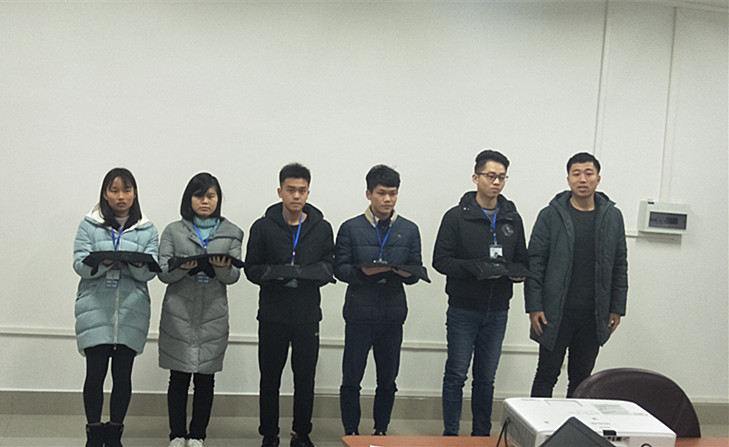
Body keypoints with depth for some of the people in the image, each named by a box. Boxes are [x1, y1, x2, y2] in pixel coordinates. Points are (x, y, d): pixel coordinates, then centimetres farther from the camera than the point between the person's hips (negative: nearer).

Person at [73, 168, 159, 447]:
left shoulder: (147, 231, 11)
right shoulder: (89, 226, 8)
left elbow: (151, 271, 1)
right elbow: (80, 265, -2)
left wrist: (138, 264, -21)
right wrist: (103, 263, -22)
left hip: (132, 312, 1)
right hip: (95, 310, -1)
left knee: (123, 374, 4)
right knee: (95, 373, -1)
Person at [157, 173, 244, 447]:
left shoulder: (231, 233, 10)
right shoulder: (173, 231, 7)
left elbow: (234, 276, 3)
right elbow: (163, 273, 1)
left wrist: (223, 268, -19)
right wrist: (182, 268, -20)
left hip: (213, 316, 1)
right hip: (179, 314, -1)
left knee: (206, 378, 5)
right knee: (179, 377, 3)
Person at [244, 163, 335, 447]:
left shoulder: (322, 228, 7)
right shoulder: (263, 227, 3)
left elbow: (329, 267, 7)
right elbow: (251, 269, 2)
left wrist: (313, 273, -15)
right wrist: (274, 273, -18)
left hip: (308, 314, 1)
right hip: (272, 314, -1)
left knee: (305, 378, 8)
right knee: (269, 378, 7)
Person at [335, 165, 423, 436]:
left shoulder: (409, 230, 10)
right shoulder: (351, 228, 3)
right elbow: (339, 268, 0)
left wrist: (406, 274, -14)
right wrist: (363, 272, -19)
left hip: (393, 314, 2)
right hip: (359, 314, -2)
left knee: (388, 380, 10)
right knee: (351, 380, 2)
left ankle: (381, 431, 24)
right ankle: (351, 433, 16)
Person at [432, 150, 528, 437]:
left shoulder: (512, 219, 11)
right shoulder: (457, 216, -3)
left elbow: (522, 261, 15)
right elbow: (441, 260, -9)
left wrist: (517, 272, -8)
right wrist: (476, 268, -22)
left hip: (497, 311, 4)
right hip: (463, 308, -4)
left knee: (486, 378, 12)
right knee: (456, 375, 1)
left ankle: (482, 435, 22)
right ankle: (450, 435, 12)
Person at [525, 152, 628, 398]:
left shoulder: (613, 217, 6)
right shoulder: (550, 216, -3)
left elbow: (620, 265, 10)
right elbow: (534, 263, -4)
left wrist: (617, 308, 7)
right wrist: (534, 307, -10)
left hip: (594, 314, 3)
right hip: (556, 313, -3)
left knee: (582, 378, 11)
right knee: (547, 375, 4)